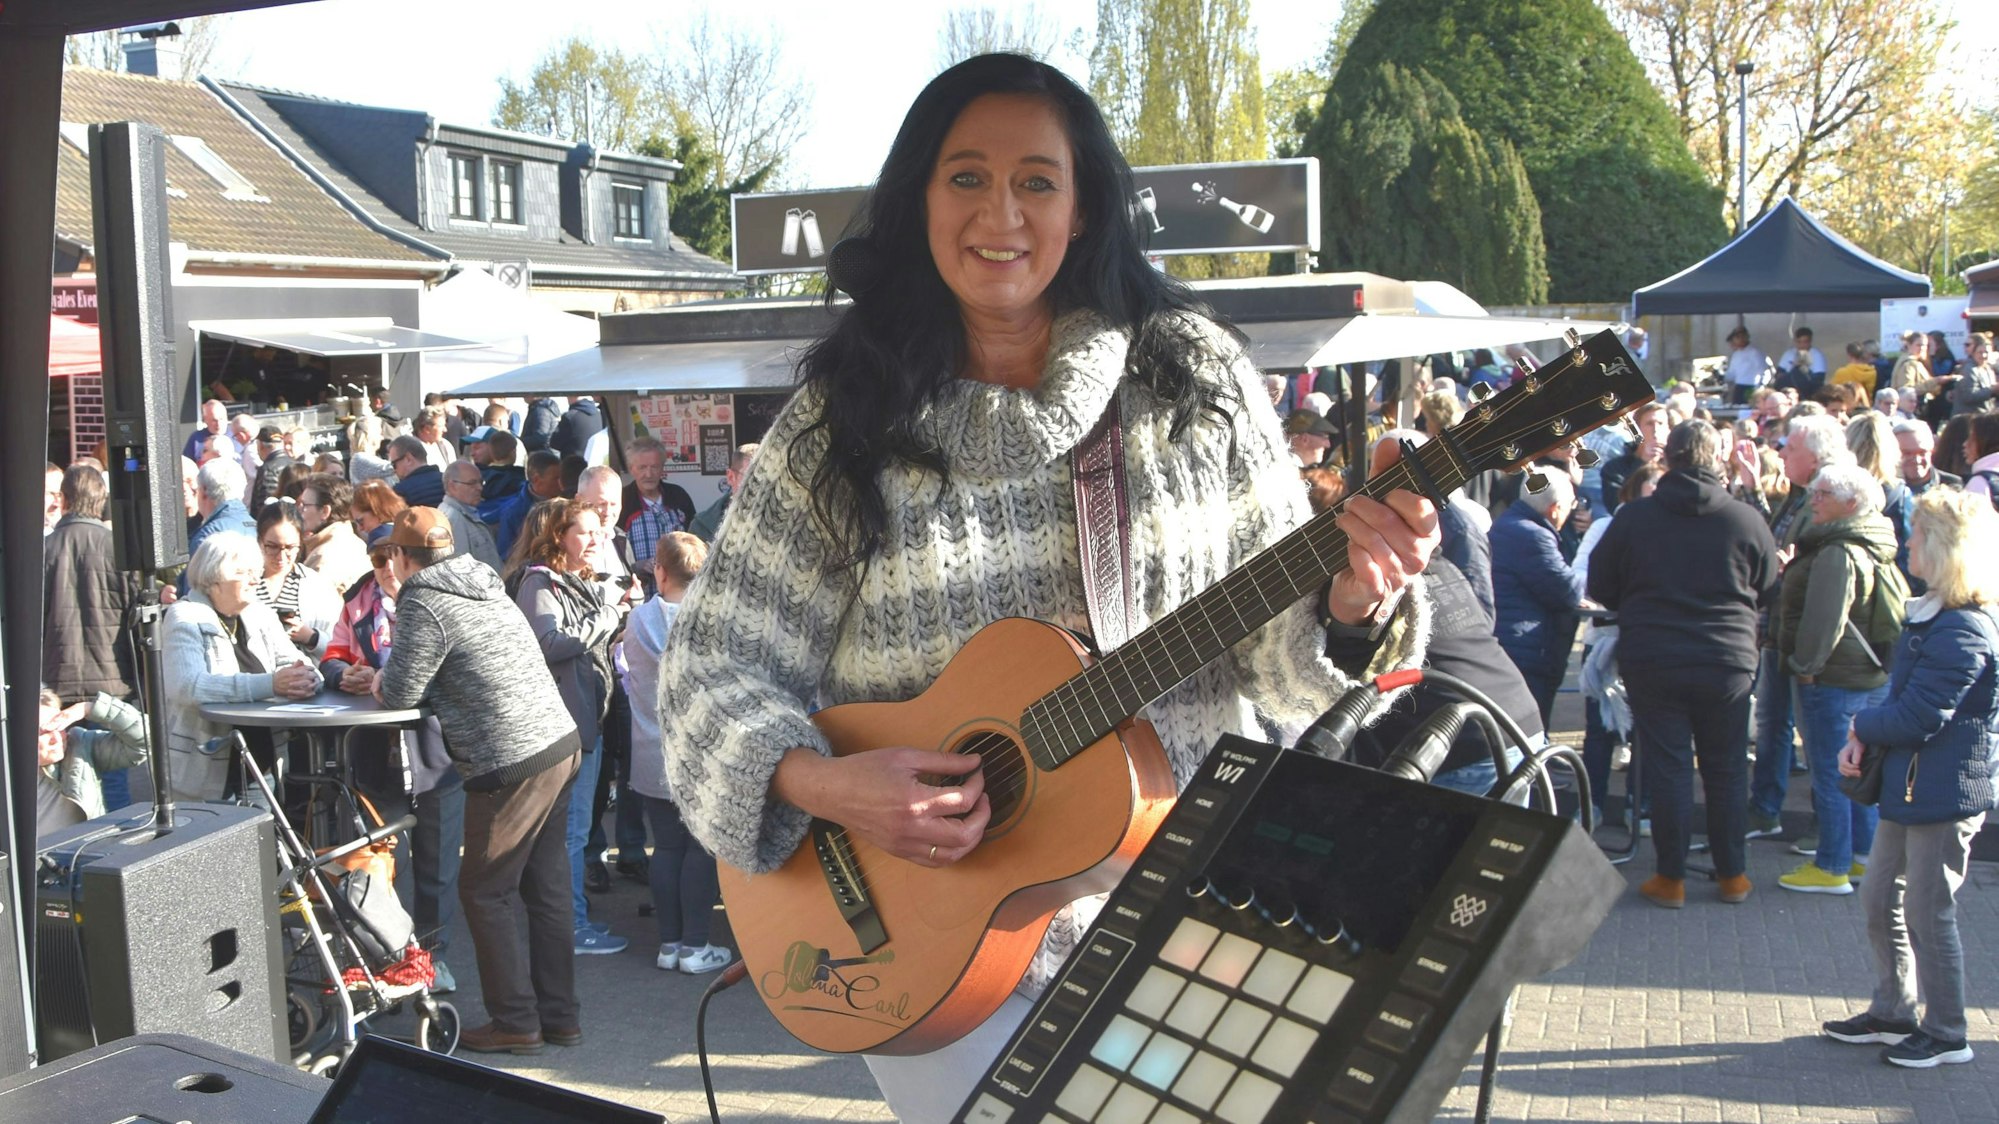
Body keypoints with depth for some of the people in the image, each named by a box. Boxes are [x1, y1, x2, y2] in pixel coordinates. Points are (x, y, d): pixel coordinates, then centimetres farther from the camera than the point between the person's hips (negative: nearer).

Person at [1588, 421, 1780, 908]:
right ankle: (1733, 875, 23)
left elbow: (1600, 586, 3)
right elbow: (1768, 591, 6)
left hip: (1651, 662, 0)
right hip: (1728, 662, 1)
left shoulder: (1632, 517, -6)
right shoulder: (1746, 520, -6)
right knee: (1727, 768, 13)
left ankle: (1671, 878, 13)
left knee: (1667, 767, 6)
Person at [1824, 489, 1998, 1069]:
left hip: (1945, 793, -10)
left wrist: (1861, 726, -6)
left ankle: (1946, 1034, 19)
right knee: (1879, 901, 17)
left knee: (1929, 914, 3)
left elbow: (1915, 718, -25)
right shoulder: (1932, 615, 9)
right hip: (1910, 785, 10)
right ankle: (1893, 1013, 31)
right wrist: (1862, 740, -2)